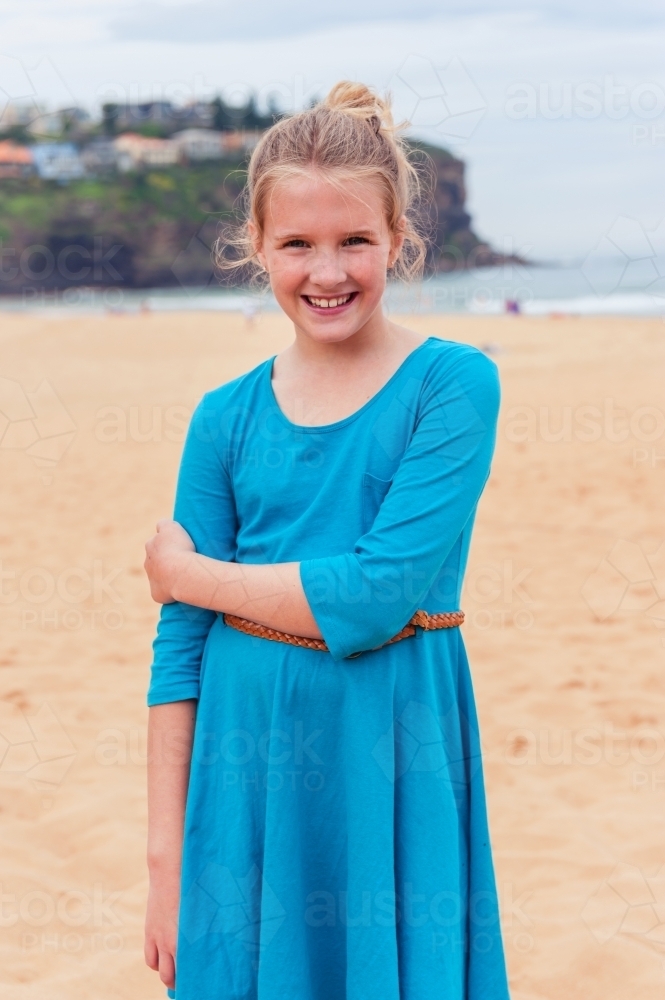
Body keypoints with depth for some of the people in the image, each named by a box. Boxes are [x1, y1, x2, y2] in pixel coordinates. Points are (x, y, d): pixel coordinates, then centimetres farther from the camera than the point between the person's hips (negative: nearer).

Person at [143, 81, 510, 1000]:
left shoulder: (453, 384, -6)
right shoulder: (227, 417, 3)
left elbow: (381, 591, -16)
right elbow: (181, 648, 3)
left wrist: (188, 572, -5)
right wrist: (167, 856, 1)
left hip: (395, 759, -2)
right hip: (250, 763, 3)